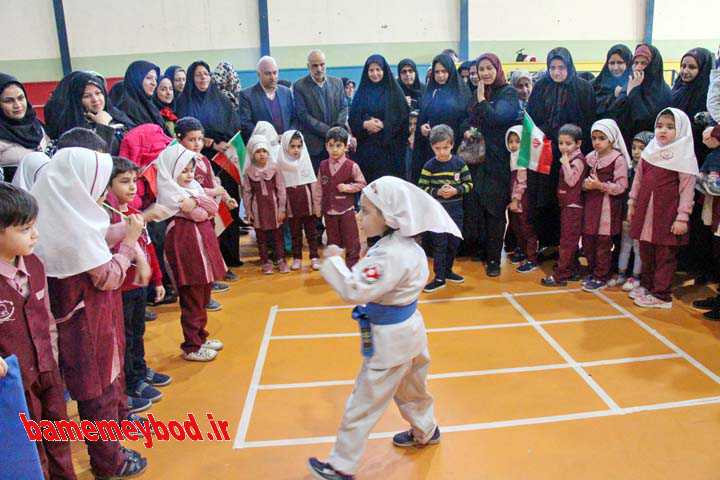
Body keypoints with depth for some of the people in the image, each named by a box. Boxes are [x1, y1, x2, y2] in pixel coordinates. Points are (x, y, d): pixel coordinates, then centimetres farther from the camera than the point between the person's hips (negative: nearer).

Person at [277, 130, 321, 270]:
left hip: (307, 200, 0)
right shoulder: (282, 163, -3)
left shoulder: (305, 160, 0)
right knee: (295, 232, 9)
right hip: (292, 202, 0)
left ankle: (314, 257, 13)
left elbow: (313, 183, 2)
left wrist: (316, 203, 0)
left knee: (311, 231, 6)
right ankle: (297, 258, 18)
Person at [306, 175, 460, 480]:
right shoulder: (403, 244, 0)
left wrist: (333, 261, -24)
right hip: (406, 329, 10)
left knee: (363, 404, 4)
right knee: (410, 388, 31)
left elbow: (354, 291, -36)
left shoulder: (391, 256, -30)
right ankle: (425, 431, 53)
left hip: (390, 339, -9)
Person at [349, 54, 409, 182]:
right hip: (365, 147, 2)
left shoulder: (394, 91, 4)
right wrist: (365, 124, -13)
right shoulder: (361, 92, 11)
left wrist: (383, 125, -13)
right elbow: (352, 119, 7)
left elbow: (402, 118, -2)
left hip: (388, 147, -2)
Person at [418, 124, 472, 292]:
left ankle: (447, 270, 32)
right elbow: (421, 188, -5)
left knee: (454, 242, 13)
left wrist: (456, 190, -17)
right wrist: (437, 192, -20)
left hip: (455, 210, 3)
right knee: (439, 244, 1)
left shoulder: (459, 163, -2)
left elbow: (469, 184, 1)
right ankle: (439, 278, 9)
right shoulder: (429, 166, -6)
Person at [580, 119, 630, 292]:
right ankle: (593, 272, 27)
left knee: (603, 243, 2)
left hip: (607, 206, -6)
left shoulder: (618, 159, -9)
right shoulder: (590, 157, 9)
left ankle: (601, 277, 13)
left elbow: (621, 186, -13)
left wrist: (600, 185, -22)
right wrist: (585, 184, -6)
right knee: (587, 240, 10)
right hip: (591, 204, 6)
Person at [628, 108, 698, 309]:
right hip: (645, 210, 5)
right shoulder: (650, 151, 9)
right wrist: (632, 203, 14)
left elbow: (687, 188, -9)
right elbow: (638, 179, 16)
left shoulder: (684, 156, -7)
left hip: (667, 213, -5)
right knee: (645, 251, 14)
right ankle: (646, 285, 29)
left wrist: (682, 217, -13)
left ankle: (661, 295, 10)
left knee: (665, 254, 2)